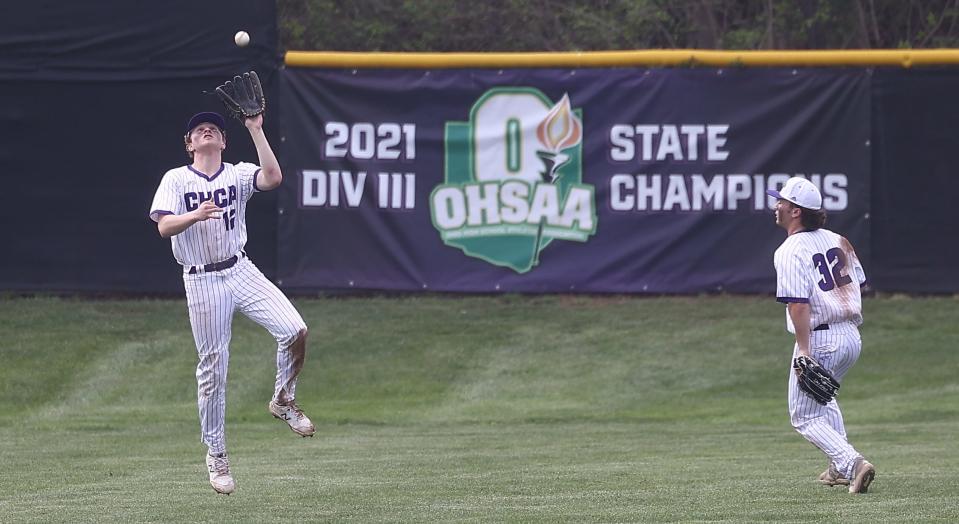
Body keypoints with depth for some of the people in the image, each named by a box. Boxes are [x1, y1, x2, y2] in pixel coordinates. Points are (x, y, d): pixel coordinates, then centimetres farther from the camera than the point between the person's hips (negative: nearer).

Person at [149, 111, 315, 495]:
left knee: (294, 330, -20)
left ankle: (283, 401, 5)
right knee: (213, 368, 1)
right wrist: (197, 215, -31)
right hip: (201, 280, -2)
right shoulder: (176, 180, 1)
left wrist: (256, 131, -15)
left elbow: (273, 178, -15)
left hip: (241, 272, 2)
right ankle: (215, 455, 14)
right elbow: (164, 226, -12)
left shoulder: (238, 174, 6)